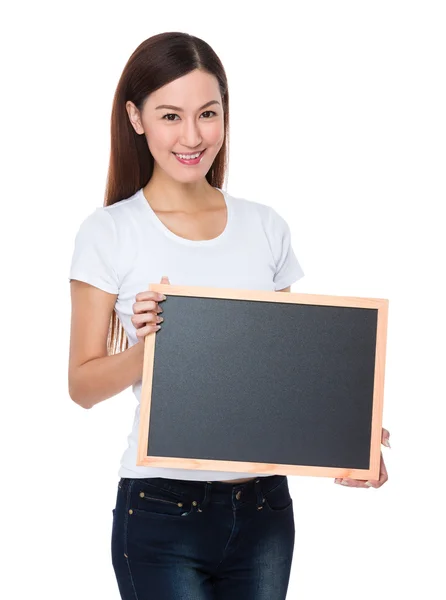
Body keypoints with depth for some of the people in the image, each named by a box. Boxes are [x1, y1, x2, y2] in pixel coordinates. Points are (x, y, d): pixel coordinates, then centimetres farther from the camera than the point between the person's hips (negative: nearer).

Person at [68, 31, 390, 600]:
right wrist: (147, 346, -22)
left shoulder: (265, 228, 7)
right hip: (162, 507, -3)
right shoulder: (109, 232, -3)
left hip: (264, 504, 3)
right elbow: (83, 385, -3)